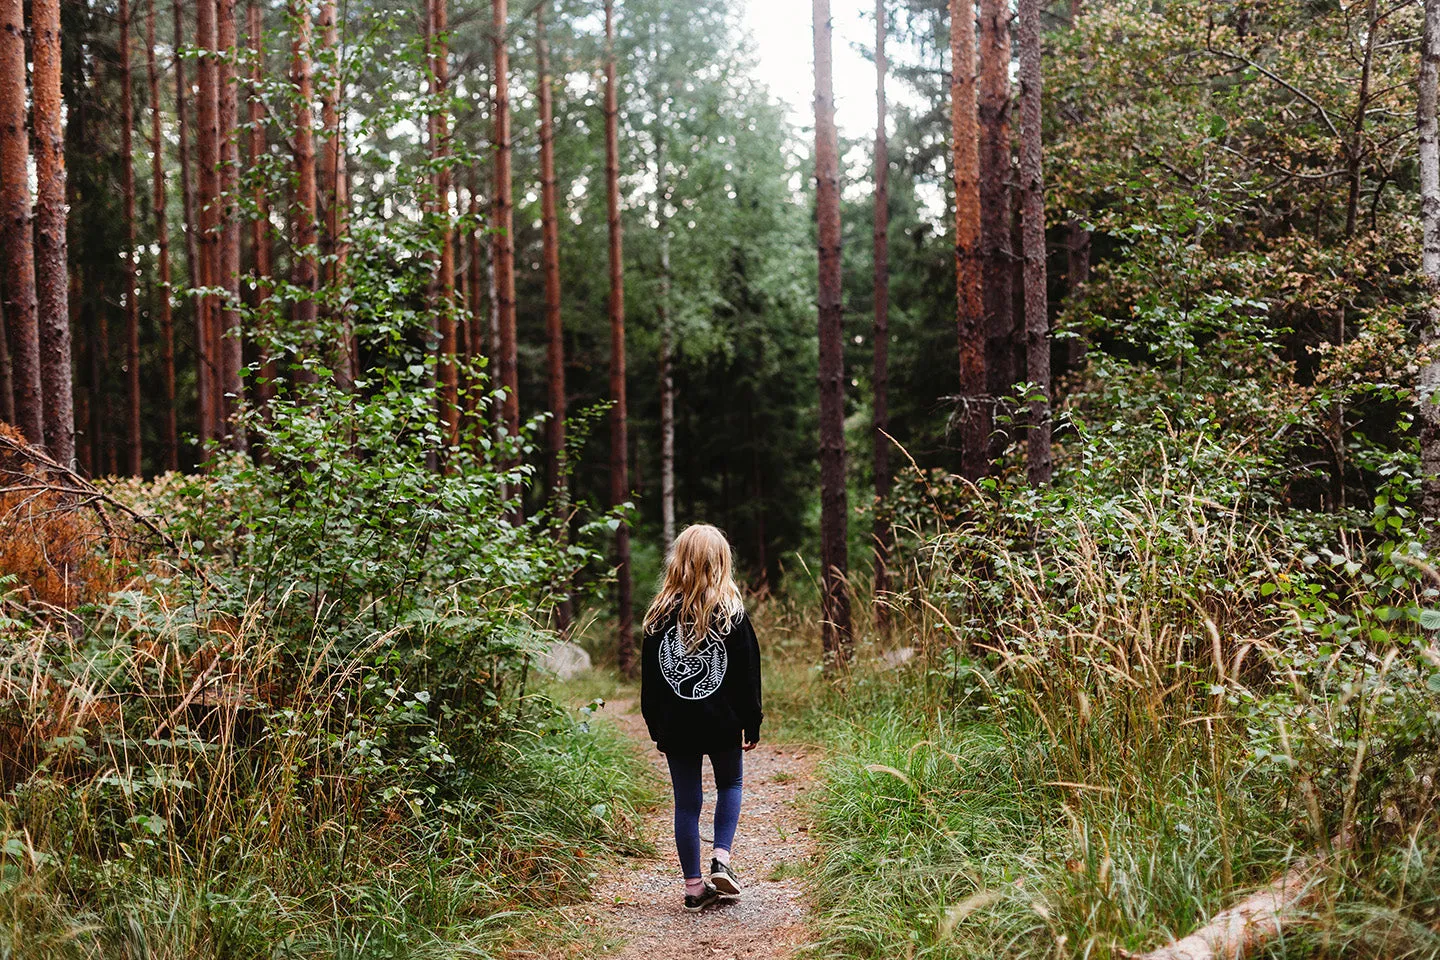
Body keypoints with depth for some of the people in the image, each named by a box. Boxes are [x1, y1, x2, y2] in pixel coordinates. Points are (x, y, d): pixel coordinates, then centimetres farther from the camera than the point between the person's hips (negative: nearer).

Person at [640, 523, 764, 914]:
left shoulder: (660, 614, -2)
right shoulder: (732, 613, -7)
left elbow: (649, 676, 3)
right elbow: (748, 674, -5)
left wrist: (656, 727, 11)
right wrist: (751, 724, 5)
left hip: (676, 727, 1)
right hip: (723, 724, -1)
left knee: (686, 803, 9)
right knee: (730, 785, 22)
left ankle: (694, 886, 12)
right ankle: (721, 860, 6)